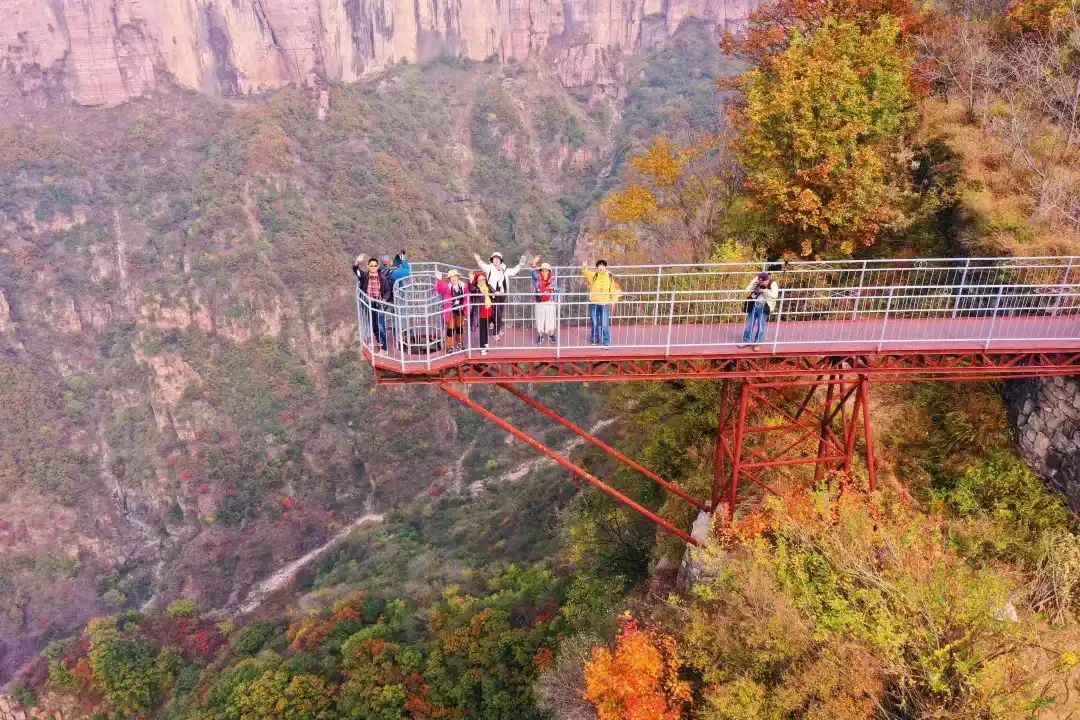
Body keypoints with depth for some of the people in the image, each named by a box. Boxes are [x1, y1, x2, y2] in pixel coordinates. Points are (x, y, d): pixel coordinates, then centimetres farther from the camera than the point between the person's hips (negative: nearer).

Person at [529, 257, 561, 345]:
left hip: (550, 303, 0)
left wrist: (553, 288, -20)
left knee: (550, 320, 6)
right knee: (540, 320, 3)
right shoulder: (537, 278, 0)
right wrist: (534, 264, -34)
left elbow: (558, 290, 0)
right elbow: (534, 273, -20)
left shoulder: (552, 279, 2)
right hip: (539, 304, 0)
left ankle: (551, 335, 22)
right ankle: (540, 336, 17)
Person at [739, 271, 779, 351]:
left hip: (764, 308, -2)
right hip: (753, 306, 3)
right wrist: (754, 284, -27)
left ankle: (757, 343, 22)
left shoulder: (772, 284, -14)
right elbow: (747, 291, -13)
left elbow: (774, 295, -29)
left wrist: (764, 290, -32)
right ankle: (746, 341, 27)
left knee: (760, 326, 8)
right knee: (749, 325, 12)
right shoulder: (756, 282, -7)